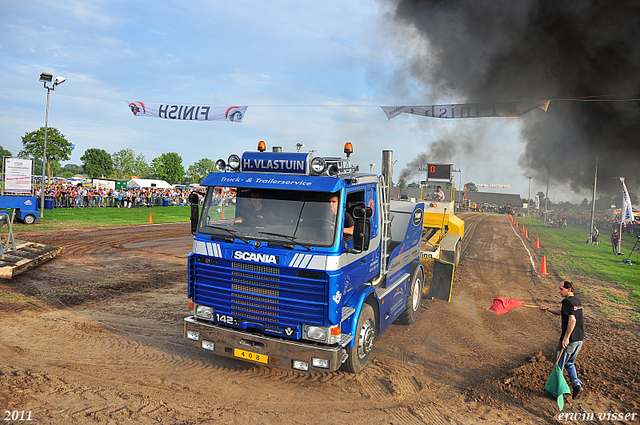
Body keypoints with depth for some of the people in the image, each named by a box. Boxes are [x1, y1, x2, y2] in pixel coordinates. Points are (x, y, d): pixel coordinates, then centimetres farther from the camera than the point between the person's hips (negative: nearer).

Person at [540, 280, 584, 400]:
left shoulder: (567, 301, -17)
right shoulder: (577, 301, 11)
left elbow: (572, 319, -28)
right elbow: (560, 312, 22)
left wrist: (566, 337, -24)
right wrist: (548, 309, 11)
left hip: (569, 340, -8)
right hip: (579, 339, 8)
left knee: (559, 364, 7)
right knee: (569, 363, 24)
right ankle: (576, 383, 11)